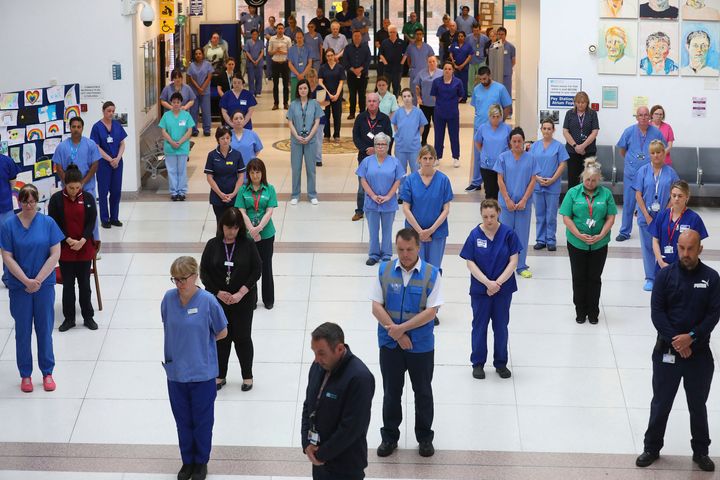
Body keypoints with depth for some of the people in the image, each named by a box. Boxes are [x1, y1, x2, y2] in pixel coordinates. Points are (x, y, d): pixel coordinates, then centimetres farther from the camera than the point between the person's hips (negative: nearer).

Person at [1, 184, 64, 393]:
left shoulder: (48, 223, -4)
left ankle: (47, 373, 21)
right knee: (23, 331, 8)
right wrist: (26, 281, -15)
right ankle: (25, 374, 19)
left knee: (45, 329, 8)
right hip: (19, 287, 0)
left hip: (44, 285, 0)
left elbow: (55, 254, -6)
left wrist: (38, 280, -13)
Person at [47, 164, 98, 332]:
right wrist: (69, 240, -15)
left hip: (85, 248, 1)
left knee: (84, 284, 9)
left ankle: (88, 317, 20)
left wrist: (82, 241, -15)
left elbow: (92, 222, -3)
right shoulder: (56, 199, -7)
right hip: (65, 249, -1)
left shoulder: (88, 198, -3)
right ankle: (69, 318, 17)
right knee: (68, 284, 7)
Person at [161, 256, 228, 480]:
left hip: (202, 372, -3)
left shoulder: (208, 301, -16)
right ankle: (187, 461, 35)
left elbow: (222, 333, -3)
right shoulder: (169, 298, -7)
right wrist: (179, 344, 1)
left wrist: (199, 342, 3)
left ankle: (201, 462, 31)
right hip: (176, 371, 3)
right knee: (182, 420, 17)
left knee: (202, 421, 12)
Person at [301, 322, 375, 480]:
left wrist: (322, 454, -15)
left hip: (345, 466, -7)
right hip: (319, 458, 7)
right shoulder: (319, 366, -1)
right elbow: (308, 406, 10)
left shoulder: (359, 378, -25)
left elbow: (351, 427, -24)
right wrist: (307, 443, -3)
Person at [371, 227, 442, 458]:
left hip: (421, 345, -1)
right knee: (391, 392, 14)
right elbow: (376, 307, -6)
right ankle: (389, 437, 28)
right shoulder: (384, 270, -4)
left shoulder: (432, 274, -11)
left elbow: (431, 311, -14)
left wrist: (401, 328, -18)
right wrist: (396, 334, -14)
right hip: (390, 343, 1)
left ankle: (425, 438, 28)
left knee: (423, 392, 12)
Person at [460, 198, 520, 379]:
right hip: (480, 289, 0)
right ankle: (478, 363, 22)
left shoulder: (508, 233, -9)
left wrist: (498, 282, -14)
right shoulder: (475, 234, -8)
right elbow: (470, 263, -7)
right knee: (479, 325, 9)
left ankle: (501, 363, 25)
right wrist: (488, 282, -16)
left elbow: (513, 261, -7)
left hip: (503, 288, 0)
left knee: (501, 326, 11)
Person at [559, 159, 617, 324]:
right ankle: (580, 311, 20)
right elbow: (566, 217, -5)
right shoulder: (573, 193, -4)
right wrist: (579, 235, -15)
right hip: (577, 243, 0)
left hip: (599, 244, 1)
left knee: (595, 278, 8)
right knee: (579, 278, 7)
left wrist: (601, 236, -13)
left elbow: (610, 218, 0)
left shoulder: (606, 193, -1)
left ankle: (593, 312, 20)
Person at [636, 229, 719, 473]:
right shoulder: (665, 275, -4)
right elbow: (657, 312, -7)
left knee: (698, 405, 12)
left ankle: (700, 451, 26)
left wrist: (691, 337, -18)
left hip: (699, 352, 0)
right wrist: (675, 341, -16)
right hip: (667, 350, 0)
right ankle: (652, 448, 23)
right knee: (661, 403, 9)